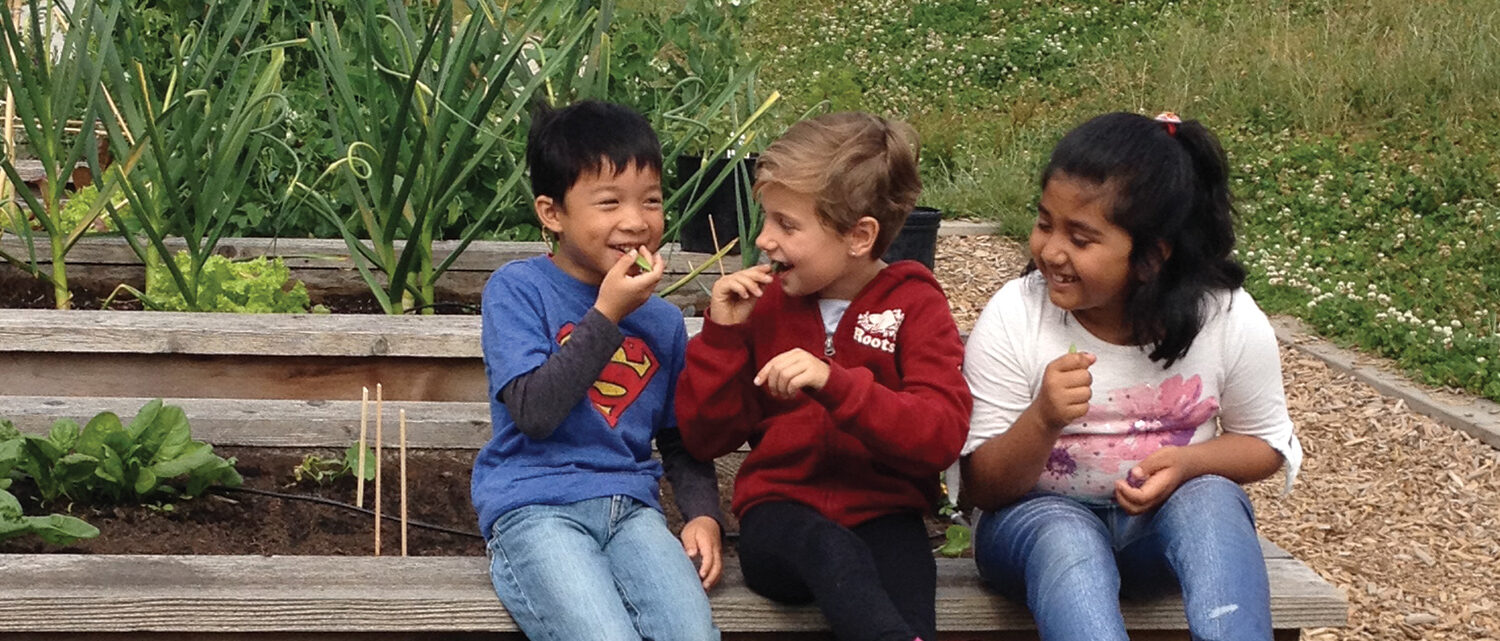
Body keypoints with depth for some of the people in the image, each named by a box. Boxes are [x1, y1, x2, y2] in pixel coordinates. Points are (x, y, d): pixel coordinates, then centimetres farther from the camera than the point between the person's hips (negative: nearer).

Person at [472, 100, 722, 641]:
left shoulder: (663, 321, 15)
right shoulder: (516, 291, -1)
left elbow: (680, 439, 22)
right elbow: (534, 412, -13)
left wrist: (702, 515, 3)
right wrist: (607, 314, -12)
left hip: (629, 506, 4)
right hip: (534, 508, -4)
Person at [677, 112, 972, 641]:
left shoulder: (914, 306, 4)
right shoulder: (764, 302, 10)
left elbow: (943, 437, -12)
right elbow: (704, 439, 9)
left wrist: (835, 383, -25)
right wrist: (723, 334, -3)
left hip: (882, 513, -1)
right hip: (782, 513, 1)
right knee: (830, 548, -35)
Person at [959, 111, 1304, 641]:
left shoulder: (1229, 320, -9)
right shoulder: (1012, 318, -12)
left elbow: (1265, 443, 6)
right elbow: (981, 488, -8)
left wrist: (1188, 463, -17)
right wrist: (1043, 421, -29)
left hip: (1166, 517, 2)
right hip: (1039, 515, -1)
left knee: (1211, 500, -32)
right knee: (1066, 538, -36)